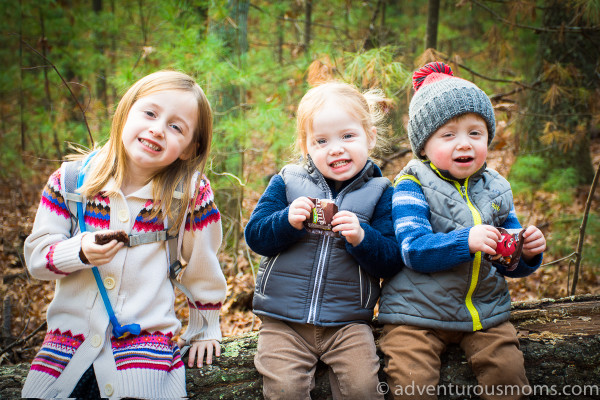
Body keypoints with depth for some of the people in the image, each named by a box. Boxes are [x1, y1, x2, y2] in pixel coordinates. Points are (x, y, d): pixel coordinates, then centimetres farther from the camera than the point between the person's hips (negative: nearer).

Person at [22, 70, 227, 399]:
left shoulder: (192, 194, -8)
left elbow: (203, 269, 4)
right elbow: (35, 254, -1)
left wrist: (204, 331, 14)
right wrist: (80, 251, -20)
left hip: (147, 345, -2)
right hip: (68, 338, 2)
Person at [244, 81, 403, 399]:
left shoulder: (379, 192, 3)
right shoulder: (286, 182, 5)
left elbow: (391, 262, -1)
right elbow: (254, 236, 0)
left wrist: (362, 238, -20)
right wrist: (288, 221, -18)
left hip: (348, 322, 0)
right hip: (282, 320, 0)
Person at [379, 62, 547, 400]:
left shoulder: (495, 189, 9)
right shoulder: (412, 187, -8)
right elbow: (414, 249, -21)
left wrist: (528, 252, -9)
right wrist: (467, 241, -34)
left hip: (485, 310, 4)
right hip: (418, 313, -4)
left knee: (509, 371, -12)